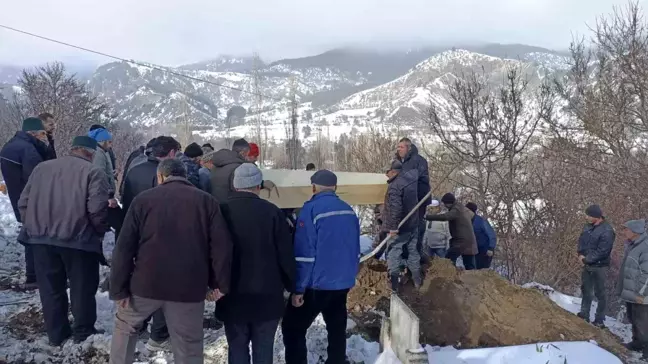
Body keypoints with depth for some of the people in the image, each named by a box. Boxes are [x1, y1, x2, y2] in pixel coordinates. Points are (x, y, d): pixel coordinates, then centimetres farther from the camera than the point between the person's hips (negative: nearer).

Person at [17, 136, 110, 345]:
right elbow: (97, 208, -17)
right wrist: (101, 231, 0)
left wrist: (33, 227, 19)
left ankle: (56, 334, 26)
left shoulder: (41, 168, 11)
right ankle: (83, 333, 23)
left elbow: (23, 203, 9)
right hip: (78, 239, -4)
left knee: (51, 288, 16)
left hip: (42, 238, 5)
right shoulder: (92, 172, -6)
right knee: (82, 288, 12)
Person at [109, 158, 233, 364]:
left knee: (125, 326, 28)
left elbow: (124, 248, -2)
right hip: (189, 288, 0)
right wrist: (219, 284, 2)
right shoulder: (206, 201, 4)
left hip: (146, 283, 0)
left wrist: (119, 289, 2)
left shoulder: (143, 199, 3)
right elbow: (222, 246, -5)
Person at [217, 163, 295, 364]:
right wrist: (292, 285, 7)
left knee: (237, 347, 12)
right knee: (263, 348, 11)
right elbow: (286, 254, -5)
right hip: (267, 295, -1)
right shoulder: (272, 211, -8)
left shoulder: (223, 211, -4)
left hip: (233, 295, 1)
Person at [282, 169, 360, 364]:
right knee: (337, 328, 17)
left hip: (317, 284, -6)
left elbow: (304, 254, -18)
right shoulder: (349, 210, 6)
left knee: (292, 328, 5)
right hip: (343, 282, 7)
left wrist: (298, 289, -13)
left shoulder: (311, 209, -14)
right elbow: (355, 250, 14)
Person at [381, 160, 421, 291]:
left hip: (400, 227, -8)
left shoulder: (394, 186, -23)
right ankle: (417, 281, 24)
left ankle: (394, 284, -3)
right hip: (413, 224, 8)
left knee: (393, 253, -2)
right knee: (413, 251, 17)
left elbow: (395, 209, -30)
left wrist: (393, 227, -26)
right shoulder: (411, 178, 1)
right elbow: (416, 171, 26)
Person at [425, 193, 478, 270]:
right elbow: (472, 215, 39)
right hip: (469, 242, 10)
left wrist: (427, 216, -28)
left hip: (461, 241, -10)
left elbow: (444, 217, -29)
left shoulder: (456, 209, -13)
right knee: (470, 267, 10)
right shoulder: (463, 209, 18)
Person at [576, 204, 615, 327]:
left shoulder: (607, 231, -22)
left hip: (599, 267, -8)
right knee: (586, 290, 16)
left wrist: (586, 260, -17)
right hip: (587, 265, 8)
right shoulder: (588, 226, 2)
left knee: (600, 293, 2)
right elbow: (581, 241, 12)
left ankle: (600, 320, 12)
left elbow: (601, 252, -23)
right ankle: (584, 315, 28)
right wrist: (580, 254, -4)